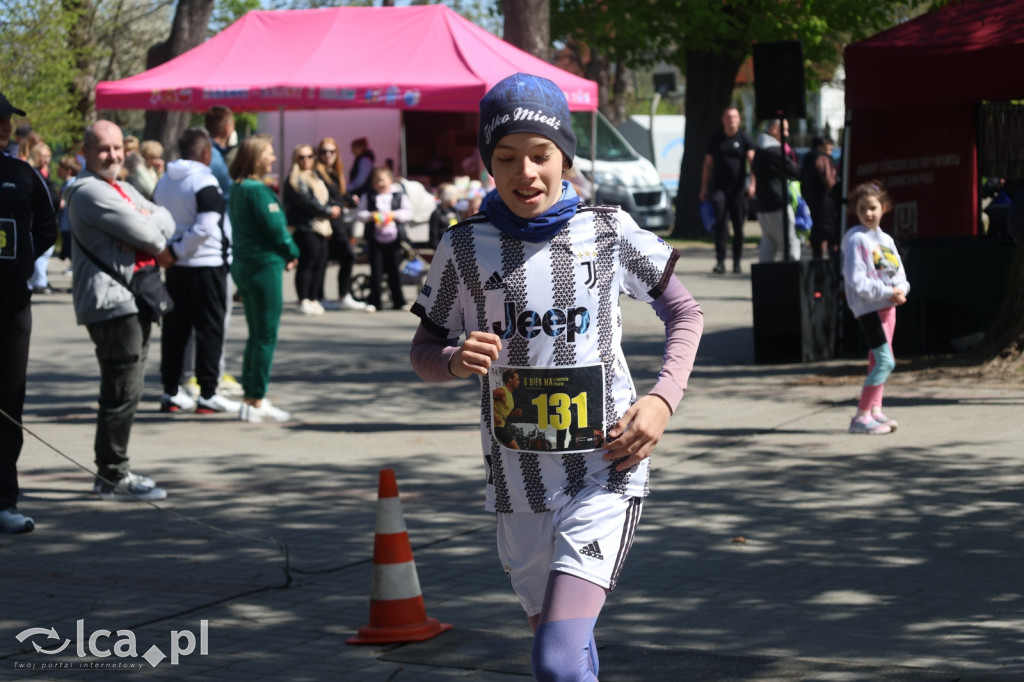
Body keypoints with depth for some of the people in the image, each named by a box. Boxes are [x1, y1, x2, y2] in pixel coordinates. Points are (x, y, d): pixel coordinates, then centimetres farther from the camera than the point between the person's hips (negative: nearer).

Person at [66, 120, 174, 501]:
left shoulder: (122, 190, 21)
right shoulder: (90, 192, -11)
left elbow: (164, 220, 12)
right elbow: (140, 231, -15)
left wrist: (146, 222, -9)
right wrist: (161, 249, 4)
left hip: (135, 300, 10)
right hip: (111, 301, -10)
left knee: (125, 390, 15)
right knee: (123, 391, -11)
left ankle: (113, 470, 23)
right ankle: (112, 477, -9)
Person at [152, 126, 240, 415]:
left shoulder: (164, 182, 9)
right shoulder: (205, 183, -15)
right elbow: (205, 228, -22)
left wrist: (171, 251, 14)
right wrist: (177, 250, -14)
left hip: (176, 266, 7)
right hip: (206, 264, -7)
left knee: (175, 327, 11)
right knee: (209, 329, -1)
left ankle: (171, 391, 13)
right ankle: (208, 394, -1)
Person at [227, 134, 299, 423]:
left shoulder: (238, 189, 12)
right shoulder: (258, 190, -17)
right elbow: (276, 227, -19)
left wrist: (286, 254, 7)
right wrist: (292, 253, 1)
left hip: (244, 265, 9)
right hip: (264, 265, -9)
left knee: (257, 334, 16)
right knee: (266, 336, -4)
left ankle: (251, 397, 19)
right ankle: (256, 401, -3)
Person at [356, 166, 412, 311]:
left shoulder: (399, 196, 5)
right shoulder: (368, 197, 6)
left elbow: (408, 213, 2)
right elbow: (360, 214, 4)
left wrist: (394, 215, -12)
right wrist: (370, 216, -14)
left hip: (394, 239, 0)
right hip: (375, 239, 0)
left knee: (394, 271, 5)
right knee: (376, 271, -1)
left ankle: (398, 301, 13)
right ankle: (375, 302, 5)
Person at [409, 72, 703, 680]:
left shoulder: (609, 232, -4)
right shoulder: (465, 248, -1)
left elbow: (685, 313, 8)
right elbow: (423, 353, 7)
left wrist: (664, 399, -8)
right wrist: (456, 360, -17)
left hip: (605, 473, -3)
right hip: (518, 481, 3)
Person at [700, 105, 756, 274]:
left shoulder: (744, 139, 3)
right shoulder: (716, 138, 9)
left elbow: (752, 161, -8)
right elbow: (708, 163, 14)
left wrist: (753, 183, -22)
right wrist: (704, 187, 9)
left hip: (738, 189, 0)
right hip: (719, 188, 0)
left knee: (738, 226, 4)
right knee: (720, 223, -12)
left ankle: (737, 262, 15)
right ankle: (720, 261, -13)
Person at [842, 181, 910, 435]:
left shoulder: (886, 240, 14)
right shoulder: (856, 239, -11)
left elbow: (898, 271, 15)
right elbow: (856, 278, -17)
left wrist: (901, 290, -7)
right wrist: (886, 292, -20)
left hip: (888, 305, 8)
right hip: (868, 306, -8)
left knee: (878, 361, 13)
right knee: (885, 361, -15)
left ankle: (875, 411, 21)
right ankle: (860, 417, -13)